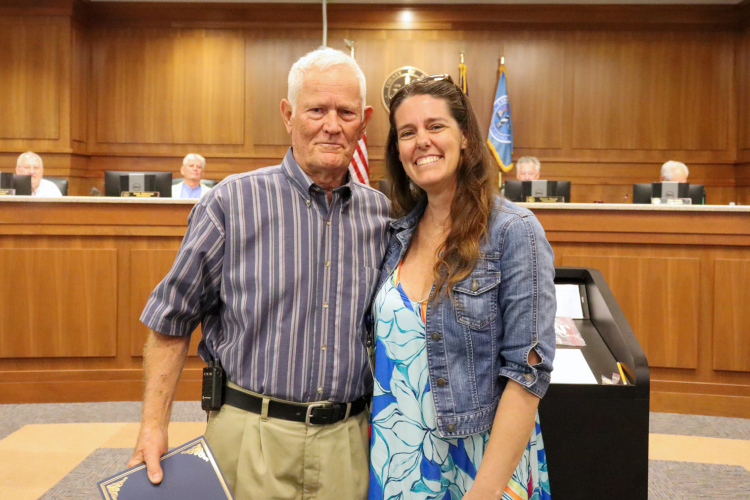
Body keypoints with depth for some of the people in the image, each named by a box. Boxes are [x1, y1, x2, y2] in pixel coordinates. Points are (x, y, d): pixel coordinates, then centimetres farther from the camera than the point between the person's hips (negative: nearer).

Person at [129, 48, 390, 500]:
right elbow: (173, 319, -2)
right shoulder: (232, 202, -8)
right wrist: (154, 425, -5)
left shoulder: (383, 214, 2)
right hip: (250, 436, -2)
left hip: (348, 441, 3)